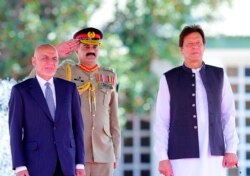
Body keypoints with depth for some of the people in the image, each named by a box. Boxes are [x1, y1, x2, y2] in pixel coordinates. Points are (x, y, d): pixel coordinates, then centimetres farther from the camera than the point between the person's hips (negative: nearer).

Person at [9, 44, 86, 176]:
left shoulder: (69, 88, 10)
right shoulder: (21, 91, 0)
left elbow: (77, 125, 10)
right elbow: (15, 130, -2)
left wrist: (80, 163, 4)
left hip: (66, 162, 3)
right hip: (36, 163, -3)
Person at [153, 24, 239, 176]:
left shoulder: (219, 75, 10)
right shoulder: (169, 79, 4)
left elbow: (229, 115, 10)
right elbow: (161, 121, 3)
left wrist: (231, 149, 2)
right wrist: (163, 157, -3)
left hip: (214, 156, 2)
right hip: (182, 157, -2)